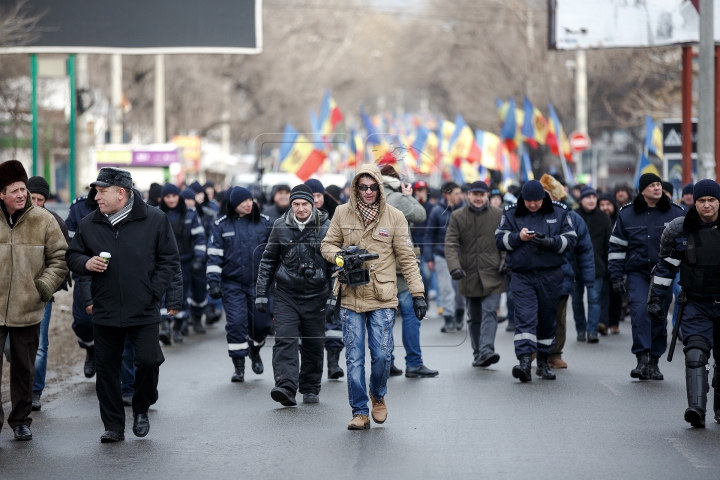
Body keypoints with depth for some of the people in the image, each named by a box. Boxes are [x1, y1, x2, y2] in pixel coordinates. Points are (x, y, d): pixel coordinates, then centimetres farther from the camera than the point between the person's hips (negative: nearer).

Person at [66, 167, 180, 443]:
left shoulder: (155, 220, -3)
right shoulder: (89, 225, 6)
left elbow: (169, 260, 1)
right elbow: (72, 256, 16)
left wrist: (153, 292, -8)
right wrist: (86, 263, -7)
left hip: (144, 312, -3)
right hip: (105, 312, 3)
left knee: (148, 361, -8)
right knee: (106, 368, 4)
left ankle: (141, 409, 19)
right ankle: (113, 426, 14)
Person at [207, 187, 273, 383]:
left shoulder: (264, 222, 5)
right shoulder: (221, 226, 2)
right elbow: (214, 255, 1)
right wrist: (214, 282, -7)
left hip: (259, 283, 1)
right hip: (232, 284, -1)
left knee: (260, 323, 3)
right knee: (236, 323, -9)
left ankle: (255, 351, 34)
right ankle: (239, 366, 1)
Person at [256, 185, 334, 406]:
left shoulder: (325, 227, -2)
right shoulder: (281, 227, 2)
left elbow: (335, 263, 4)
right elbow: (268, 261, 11)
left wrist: (334, 295, 0)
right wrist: (262, 293, 9)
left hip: (315, 295, 0)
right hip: (286, 294, 0)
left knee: (314, 344, 7)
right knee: (284, 340, -14)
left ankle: (310, 389, 21)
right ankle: (286, 387, -23)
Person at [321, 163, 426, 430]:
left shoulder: (394, 216, 0)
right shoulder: (342, 213, 3)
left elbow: (407, 258, 2)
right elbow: (327, 245, 13)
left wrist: (418, 293, -2)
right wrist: (340, 255, -11)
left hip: (382, 299, -1)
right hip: (351, 296, 1)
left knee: (381, 354, -4)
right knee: (354, 357, 0)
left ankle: (378, 396, 25)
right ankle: (360, 412, 10)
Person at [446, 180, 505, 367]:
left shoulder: (498, 215, 4)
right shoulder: (457, 216, 3)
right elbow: (450, 244, -4)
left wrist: (505, 262, -5)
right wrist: (454, 267, -19)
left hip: (492, 275, -1)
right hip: (469, 275, 2)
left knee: (489, 311, -15)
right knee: (474, 317, 10)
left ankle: (486, 350, -24)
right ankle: (478, 354, 18)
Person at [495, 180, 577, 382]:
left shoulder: (559, 213, 4)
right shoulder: (511, 214, 4)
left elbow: (571, 239, 1)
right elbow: (499, 240, 3)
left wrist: (550, 242, -16)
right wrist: (518, 237, -15)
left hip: (550, 274, 1)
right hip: (522, 275, -1)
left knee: (547, 319, 10)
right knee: (525, 318, -15)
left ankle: (543, 363, 23)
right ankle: (524, 362, -25)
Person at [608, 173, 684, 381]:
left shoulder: (676, 213, 4)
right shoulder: (627, 214, 4)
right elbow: (616, 247, 8)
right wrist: (616, 276, 3)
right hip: (637, 273, -1)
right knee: (640, 311, -19)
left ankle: (653, 361, 15)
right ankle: (642, 358, -16)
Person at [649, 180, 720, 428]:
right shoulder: (679, 230, -2)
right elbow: (665, 266, 6)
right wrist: (655, 299, 4)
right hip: (696, 304, -1)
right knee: (696, 353, -19)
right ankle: (696, 408, -28)